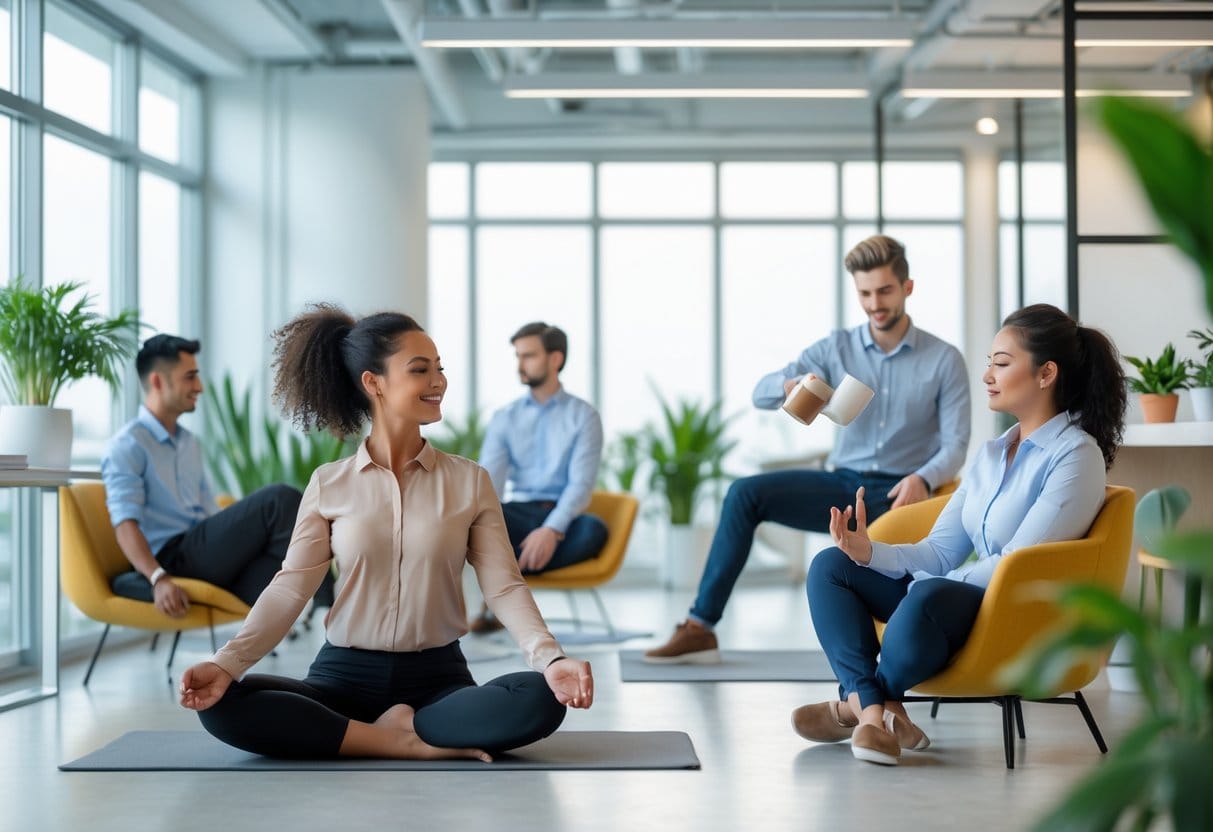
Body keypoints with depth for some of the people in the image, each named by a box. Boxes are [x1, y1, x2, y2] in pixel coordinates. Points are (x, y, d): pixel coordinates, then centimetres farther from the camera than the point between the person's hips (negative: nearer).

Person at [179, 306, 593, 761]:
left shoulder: (469, 481, 2)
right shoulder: (328, 485, 2)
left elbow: (504, 586, -4)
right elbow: (290, 587, -4)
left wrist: (551, 659, -23)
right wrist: (227, 662, -20)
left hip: (437, 678, 0)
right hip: (345, 676, 1)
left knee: (541, 700, -30)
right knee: (223, 705, -27)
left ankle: (388, 729, -14)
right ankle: (414, 744, -22)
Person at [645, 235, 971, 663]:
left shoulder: (944, 360, 0)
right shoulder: (837, 348, 6)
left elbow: (955, 446, -6)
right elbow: (760, 393, -2)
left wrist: (922, 480, -28)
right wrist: (791, 385, -27)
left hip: (897, 494, -3)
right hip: (843, 483, 3)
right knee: (746, 493, -19)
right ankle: (700, 626, -17)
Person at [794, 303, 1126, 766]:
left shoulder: (1075, 455, -9)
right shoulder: (992, 454, 16)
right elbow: (940, 552, 10)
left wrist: (924, 586, -12)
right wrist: (871, 552, -8)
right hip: (966, 598, 9)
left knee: (931, 596, -39)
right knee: (830, 566, -1)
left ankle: (861, 701, -10)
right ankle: (877, 712, -19)